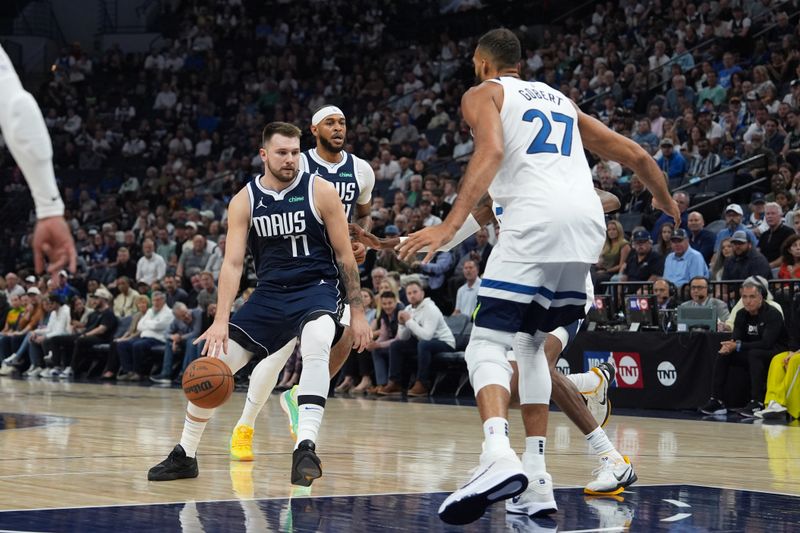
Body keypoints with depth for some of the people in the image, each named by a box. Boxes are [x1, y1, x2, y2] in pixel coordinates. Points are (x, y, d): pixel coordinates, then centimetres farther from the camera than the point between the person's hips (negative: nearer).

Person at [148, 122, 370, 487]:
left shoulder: (319, 191, -8)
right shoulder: (245, 201, -2)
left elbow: (345, 255, -3)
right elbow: (233, 263, -7)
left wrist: (357, 311, -5)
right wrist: (221, 320, -19)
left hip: (317, 288, -3)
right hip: (270, 293, 3)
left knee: (316, 347, -37)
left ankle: (305, 447, -39)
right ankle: (185, 455, 17)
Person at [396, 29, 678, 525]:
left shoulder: (483, 94, 14)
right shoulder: (560, 100, 32)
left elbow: (491, 151, -8)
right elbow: (634, 154, 32)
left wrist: (451, 225, -18)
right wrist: (667, 203, 50)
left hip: (535, 220, -6)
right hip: (588, 221, 6)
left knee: (487, 343, -7)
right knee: (531, 343, 21)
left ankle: (499, 454, -35)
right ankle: (535, 477, 11)